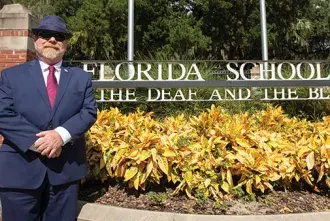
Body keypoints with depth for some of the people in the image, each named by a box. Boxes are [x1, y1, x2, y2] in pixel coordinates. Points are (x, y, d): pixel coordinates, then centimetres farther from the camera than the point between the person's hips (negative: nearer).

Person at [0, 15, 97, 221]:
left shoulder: (82, 77, 9)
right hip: (20, 169, 0)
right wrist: (37, 141, -17)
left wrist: (62, 134, -19)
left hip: (66, 169, 1)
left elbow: (89, 112, -2)